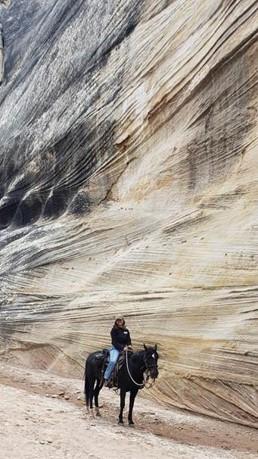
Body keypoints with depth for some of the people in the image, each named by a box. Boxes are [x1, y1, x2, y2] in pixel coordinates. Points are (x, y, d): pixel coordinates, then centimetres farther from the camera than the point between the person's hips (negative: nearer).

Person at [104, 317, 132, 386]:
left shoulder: (126, 331, 14)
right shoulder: (114, 331, 0)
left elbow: (129, 340, 16)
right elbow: (115, 342, -7)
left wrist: (129, 346, -6)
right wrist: (122, 348, -17)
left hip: (125, 348, 4)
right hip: (116, 348, -4)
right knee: (113, 361, -28)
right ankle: (106, 378, -26)